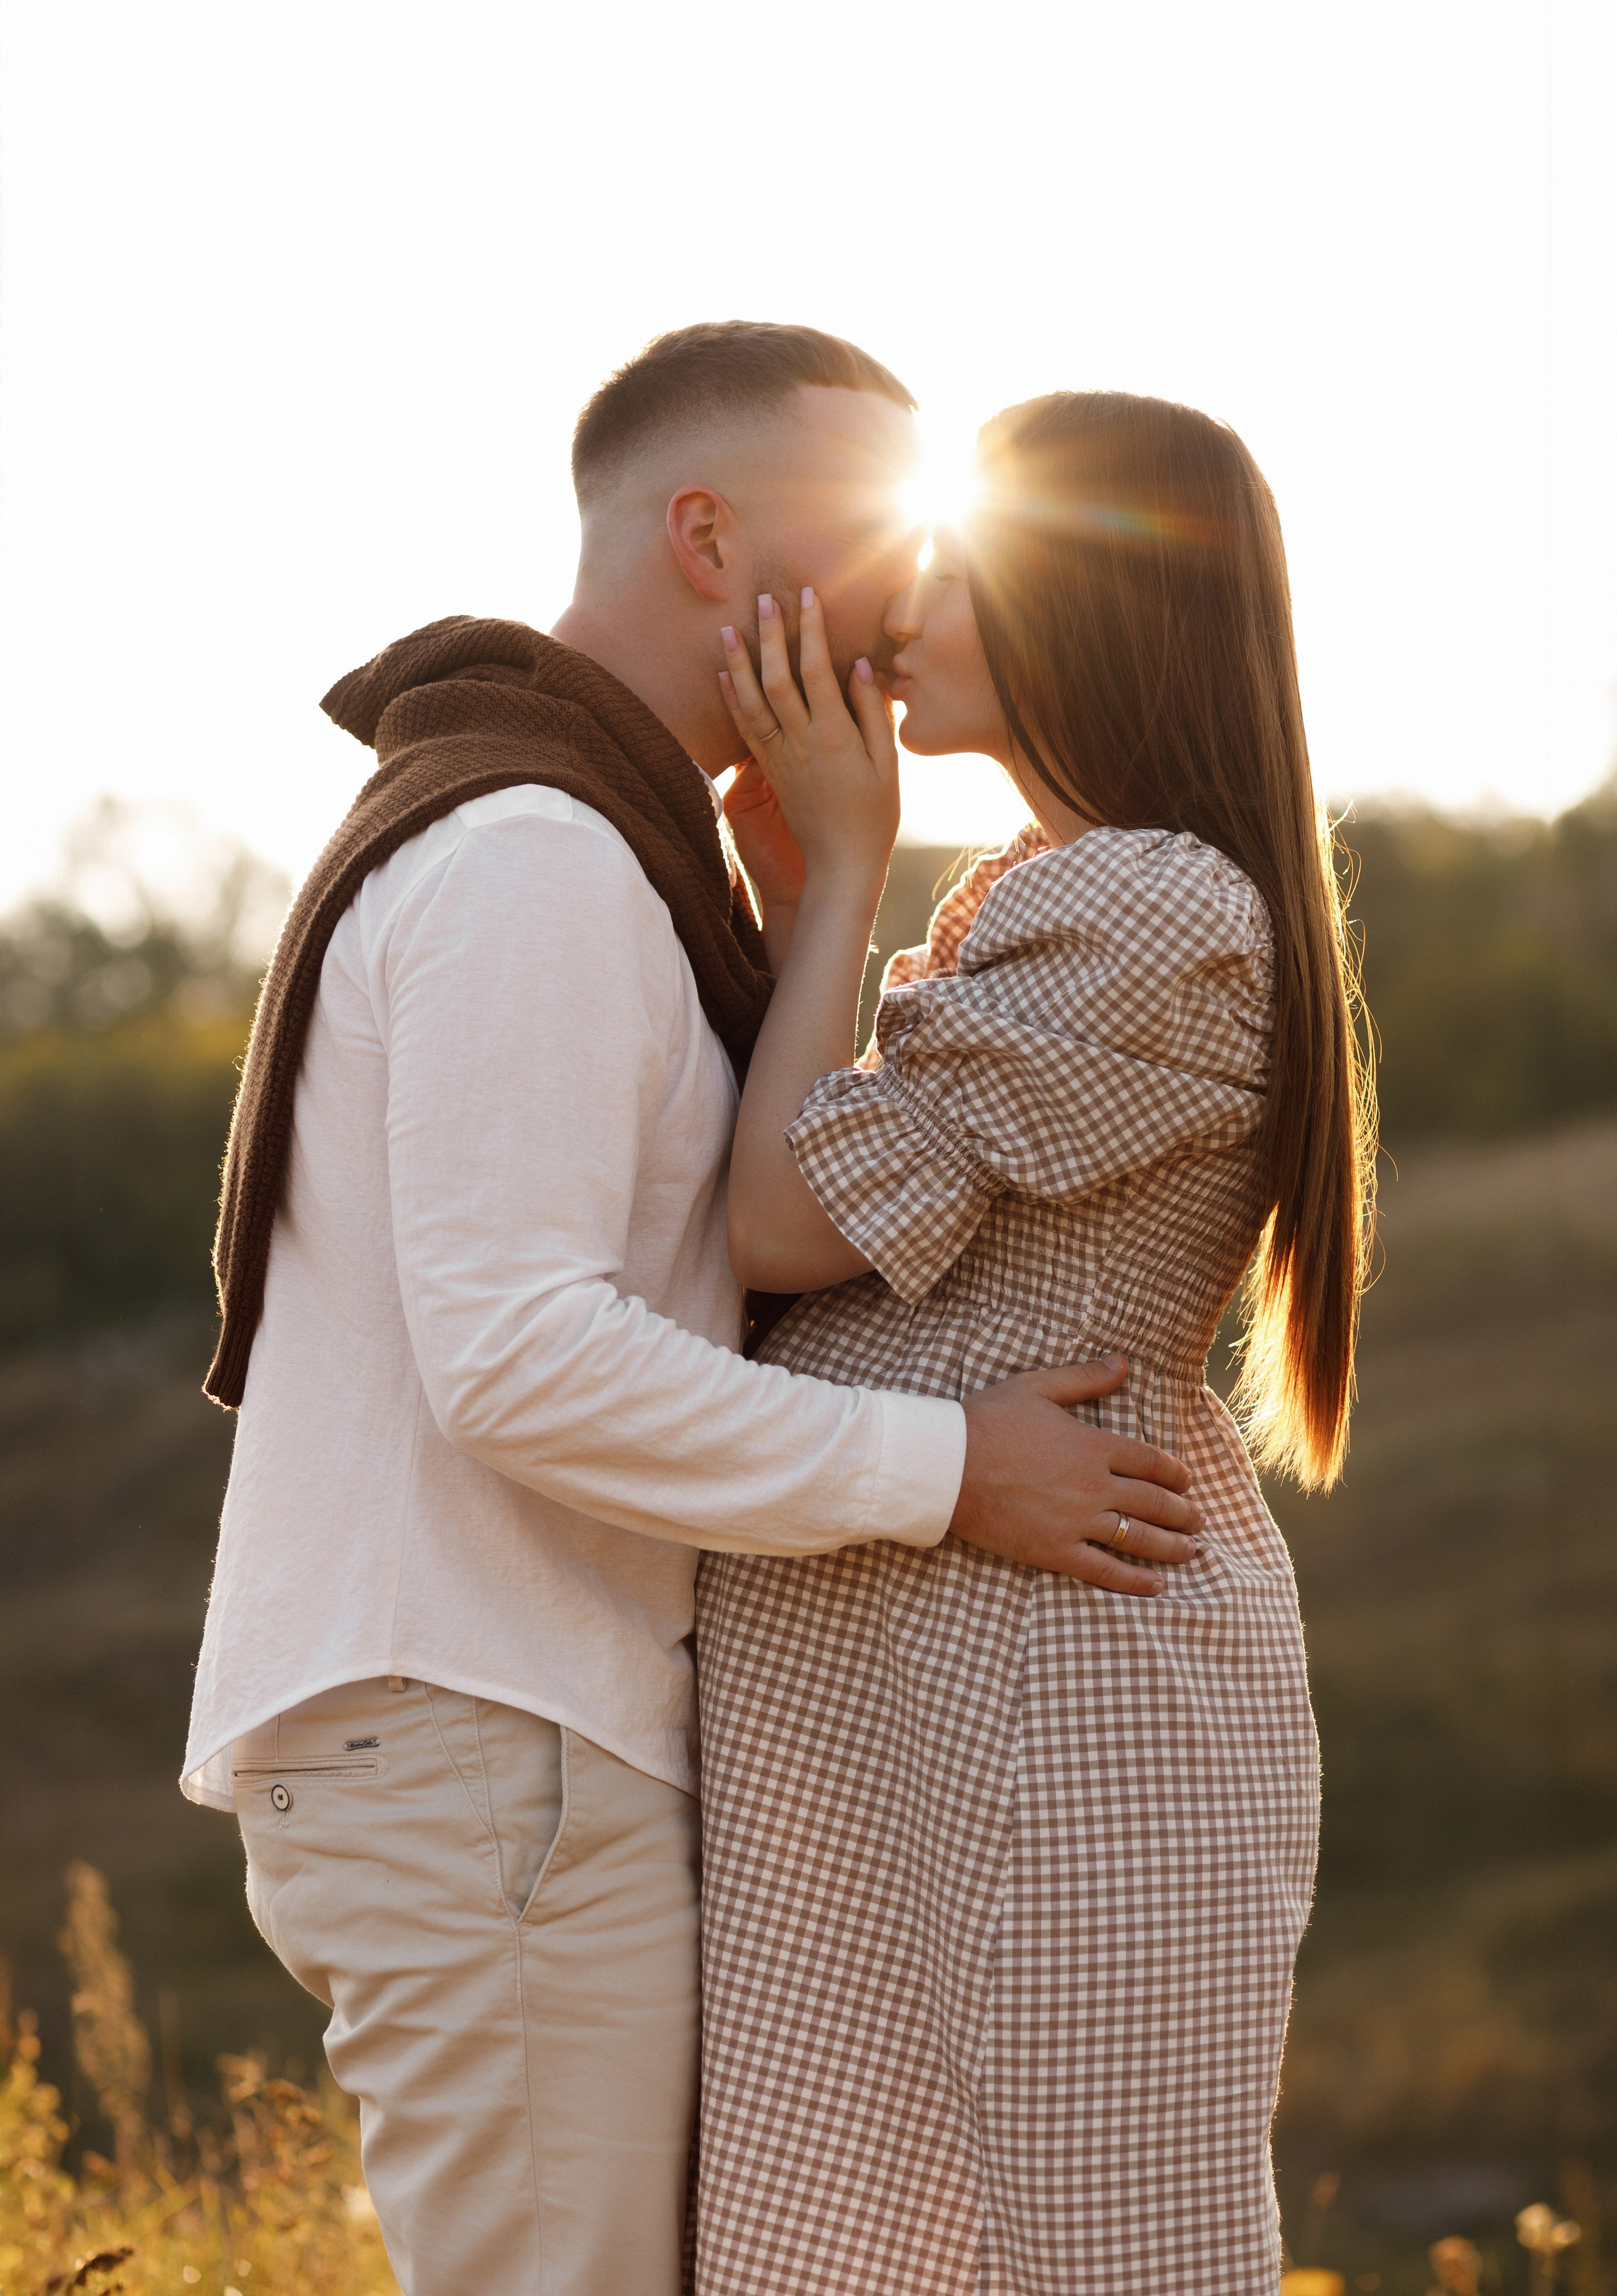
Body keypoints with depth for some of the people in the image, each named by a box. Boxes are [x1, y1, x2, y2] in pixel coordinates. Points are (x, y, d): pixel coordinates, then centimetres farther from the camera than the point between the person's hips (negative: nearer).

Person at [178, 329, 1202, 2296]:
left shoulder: (564, 850, 19)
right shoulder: (532, 862, -16)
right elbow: (516, 1359, -24)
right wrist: (944, 1471, -19)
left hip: (475, 1744, 10)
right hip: (486, 1761, -10)